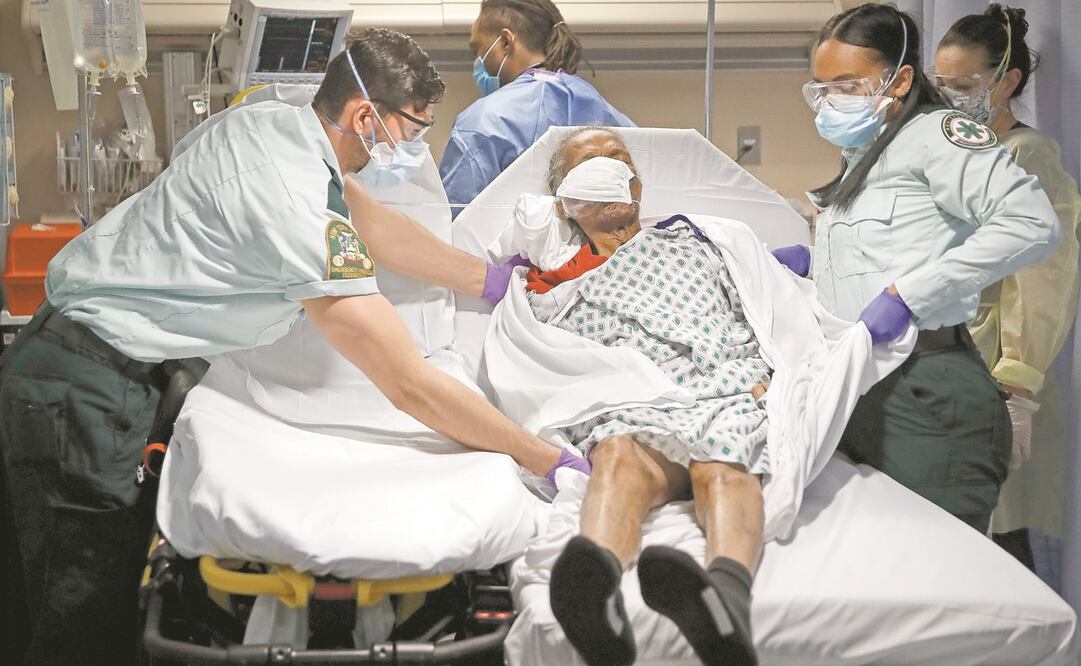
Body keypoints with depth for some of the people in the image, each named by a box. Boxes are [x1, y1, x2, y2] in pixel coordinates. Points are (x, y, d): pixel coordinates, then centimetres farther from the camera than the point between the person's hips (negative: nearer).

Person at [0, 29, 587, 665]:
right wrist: (556, 463, -17)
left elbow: (375, 224, 18)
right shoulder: (301, 209, -26)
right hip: (87, 390, -10)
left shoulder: (272, 121, 2)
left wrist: (494, 280, 25)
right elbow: (411, 386, -24)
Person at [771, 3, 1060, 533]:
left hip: (927, 397, -9)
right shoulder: (863, 160, 23)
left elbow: (1032, 223, -20)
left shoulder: (935, 133, -6)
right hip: (859, 393, 9)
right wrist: (813, 261, 14)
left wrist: (906, 294, -22)